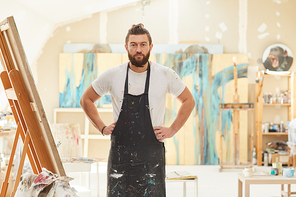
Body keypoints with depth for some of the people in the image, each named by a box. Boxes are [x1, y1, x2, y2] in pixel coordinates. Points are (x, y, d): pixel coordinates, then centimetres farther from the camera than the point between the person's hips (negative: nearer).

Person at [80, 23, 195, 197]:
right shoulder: (112, 75, 0)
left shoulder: (166, 75, -2)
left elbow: (189, 101, 12)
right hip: (120, 153, 1)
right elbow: (86, 100, 14)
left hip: (151, 154, -1)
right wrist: (102, 128, 5)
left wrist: (172, 130, 4)